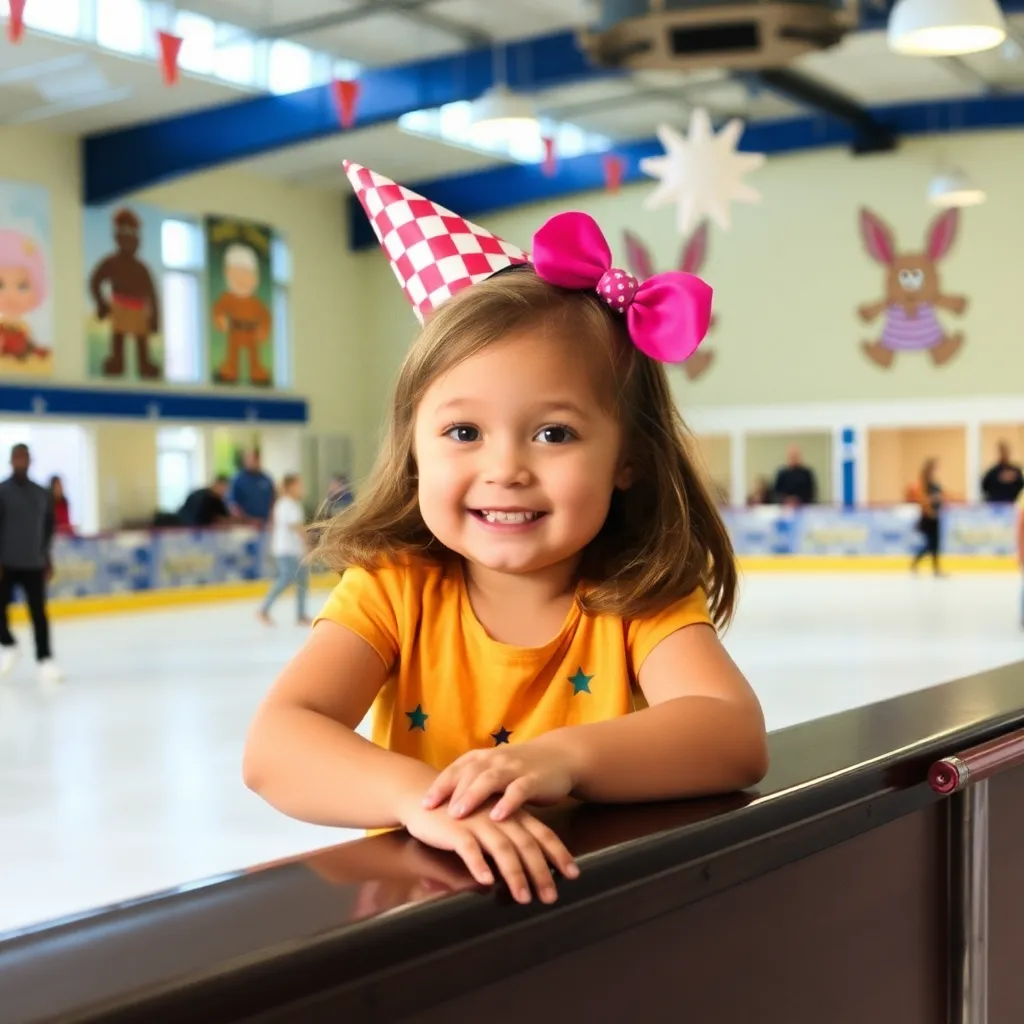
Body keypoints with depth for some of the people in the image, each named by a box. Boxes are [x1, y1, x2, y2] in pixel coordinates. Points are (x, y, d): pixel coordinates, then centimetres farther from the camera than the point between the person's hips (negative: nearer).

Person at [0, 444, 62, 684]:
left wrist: (46, 557, 16)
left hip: (34, 564, 3)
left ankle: (45, 659, 5)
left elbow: (48, 526, 18)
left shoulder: (42, 493, 8)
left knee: (39, 613, 0)